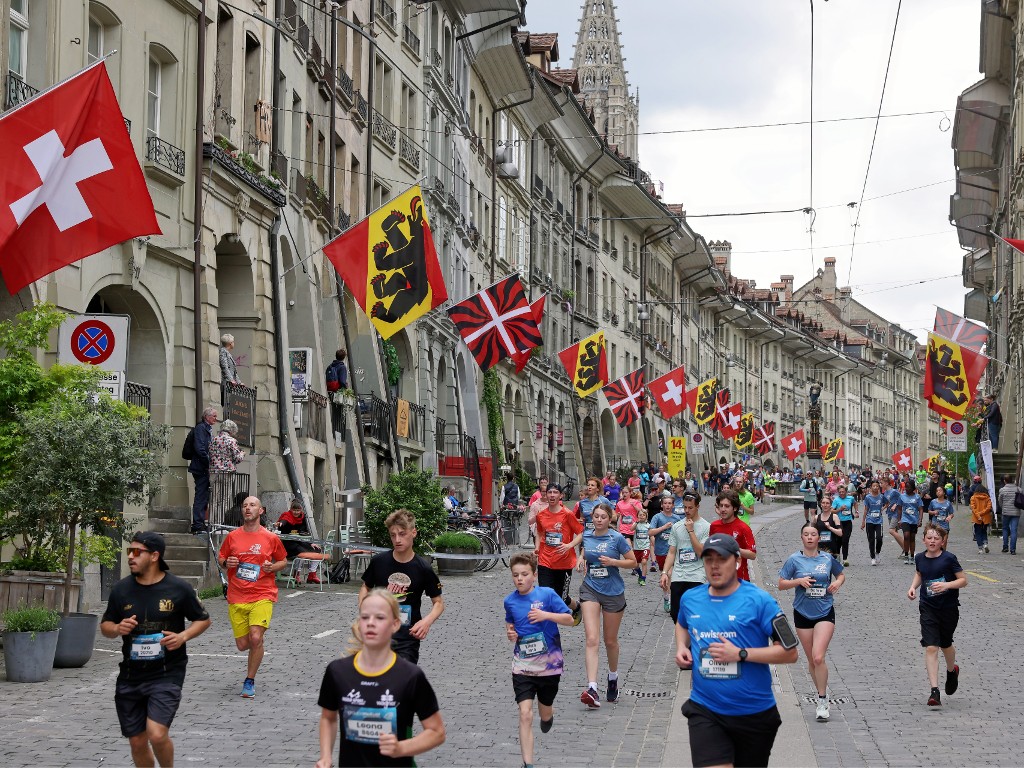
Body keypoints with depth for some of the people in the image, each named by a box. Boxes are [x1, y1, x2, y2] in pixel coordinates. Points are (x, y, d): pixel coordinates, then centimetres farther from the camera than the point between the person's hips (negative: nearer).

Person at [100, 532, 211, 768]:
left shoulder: (179, 588, -6)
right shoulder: (121, 589, 2)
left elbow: (203, 620, 6)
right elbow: (105, 625, 13)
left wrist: (183, 636, -13)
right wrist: (117, 628, -10)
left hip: (166, 674, -4)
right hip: (130, 676, 4)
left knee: (157, 734, -19)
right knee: (137, 742, 8)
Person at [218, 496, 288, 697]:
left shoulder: (270, 538, 2)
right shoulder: (232, 536, 5)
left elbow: (284, 561, 14)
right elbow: (221, 557, 17)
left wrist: (273, 567, -7)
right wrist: (226, 563, -6)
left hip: (262, 596, -2)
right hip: (237, 598, 2)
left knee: (256, 638, -19)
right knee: (242, 645, 3)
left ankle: (250, 681, -1)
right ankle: (257, 646, 41)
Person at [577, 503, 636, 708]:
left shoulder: (616, 538, -7)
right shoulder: (586, 536, 4)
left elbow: (633, 562, -2)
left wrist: (613, 562, -17)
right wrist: (582, 560, 3)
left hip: (613, 592, -2)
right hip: (590, 590, 2)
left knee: (610, 641, 13)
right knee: (592, 640, -13)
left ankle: (613, 678, 41)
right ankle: (592, 688, -23)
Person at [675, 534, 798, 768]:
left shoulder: (759, 600, -10)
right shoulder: (690, 599, 4)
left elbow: (790, 652, -12)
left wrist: (740, 654, -20)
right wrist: (681, 647, 7)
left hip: (754, 714, -2)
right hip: (705, 713, 2)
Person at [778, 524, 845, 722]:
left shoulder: (828, 559, 2)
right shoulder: (794, 560, -1)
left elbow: (841, 574, 20)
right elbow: (781, 584, 0)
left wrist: (838, 582, -2)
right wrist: (799, 581, -16)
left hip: (825, 613, -1)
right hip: (803, 614, 1)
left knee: (818, 657, -16)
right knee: (811, 660, 9)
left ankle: (822, 701, -7)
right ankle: (823, 692, 30)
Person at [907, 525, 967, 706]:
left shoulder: (949, 558, -13)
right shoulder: (920, 558, -1)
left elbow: (963, 580, -9)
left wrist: (946, 585, -25)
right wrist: (913, 587, 3)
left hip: (949, 608, -2)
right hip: (928, 608, 2)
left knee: (945, 644, 17)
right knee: (931, 647, -10)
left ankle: (952, 671, 51)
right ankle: (934, 691, -11)